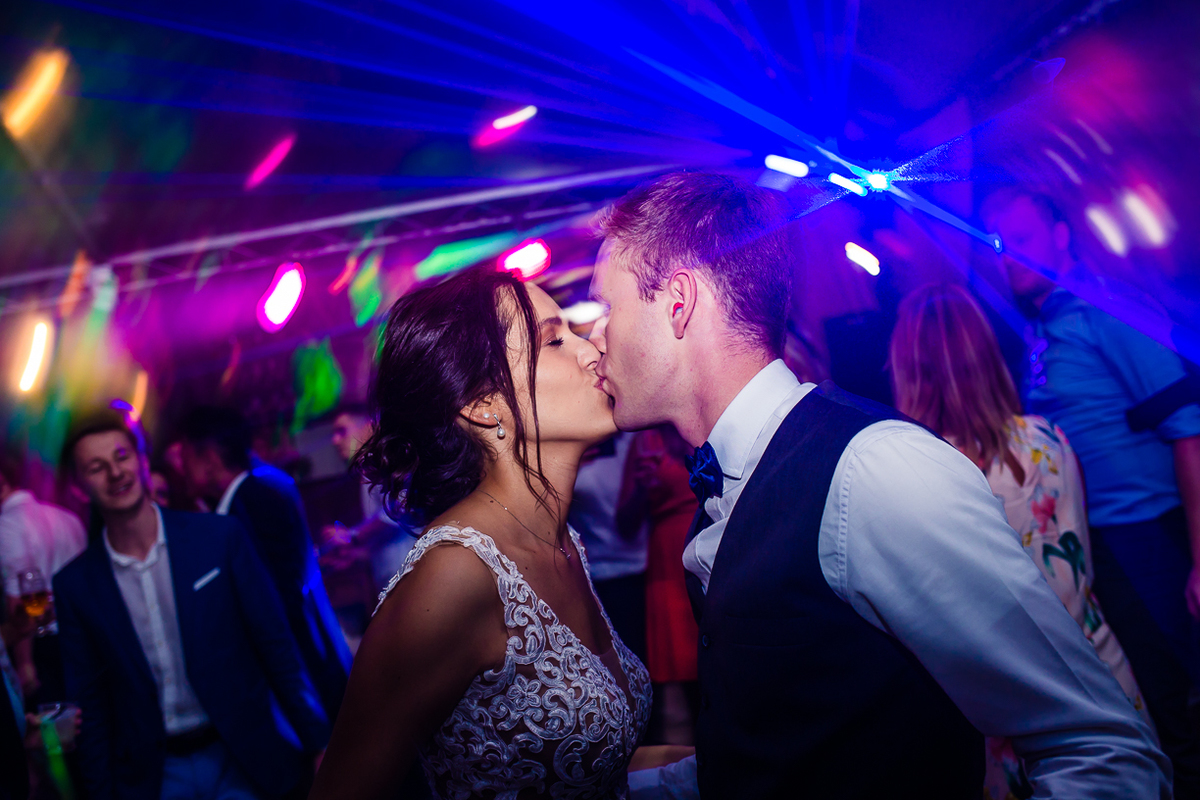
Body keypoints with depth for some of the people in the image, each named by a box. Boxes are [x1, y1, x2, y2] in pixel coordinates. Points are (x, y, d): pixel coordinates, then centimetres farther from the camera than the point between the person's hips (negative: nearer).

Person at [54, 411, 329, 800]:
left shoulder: (220, 536, -6)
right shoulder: (75, 585, -2)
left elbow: (276, 645, -4)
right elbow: (88, 703, 4)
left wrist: (319, 744, -5)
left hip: (247, 764, -1)